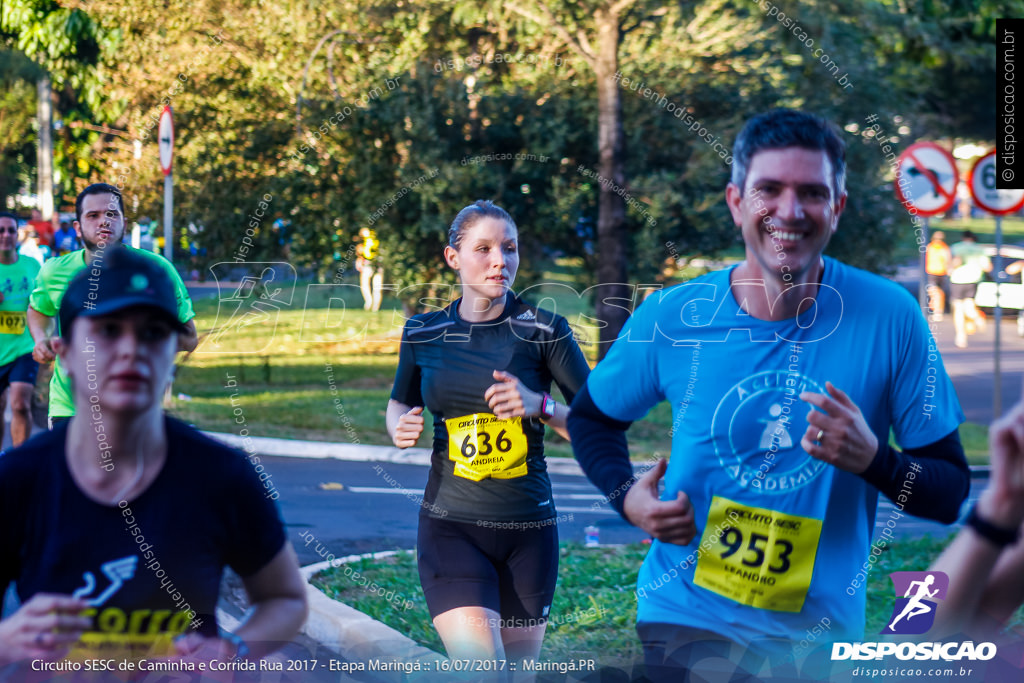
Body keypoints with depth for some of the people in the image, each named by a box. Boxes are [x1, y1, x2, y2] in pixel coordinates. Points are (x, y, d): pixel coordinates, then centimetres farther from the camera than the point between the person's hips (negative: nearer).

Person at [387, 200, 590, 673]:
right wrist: (400, 427, -2)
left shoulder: (543, 330, -3)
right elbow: (399, 403, 21)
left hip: (529, 528, 1)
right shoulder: (424, 333, 3)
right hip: (451, 526, 0)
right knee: (481, 672, -20)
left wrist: (539, 405, -20)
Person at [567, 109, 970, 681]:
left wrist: (873, 459, -24)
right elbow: (592, 417, 12)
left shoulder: (890, 318, -10)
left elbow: (952, 494, -5)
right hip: (687, 620, -1)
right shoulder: (671, 317, -7)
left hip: (821, 629, 1)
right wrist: (625, 495, -7)